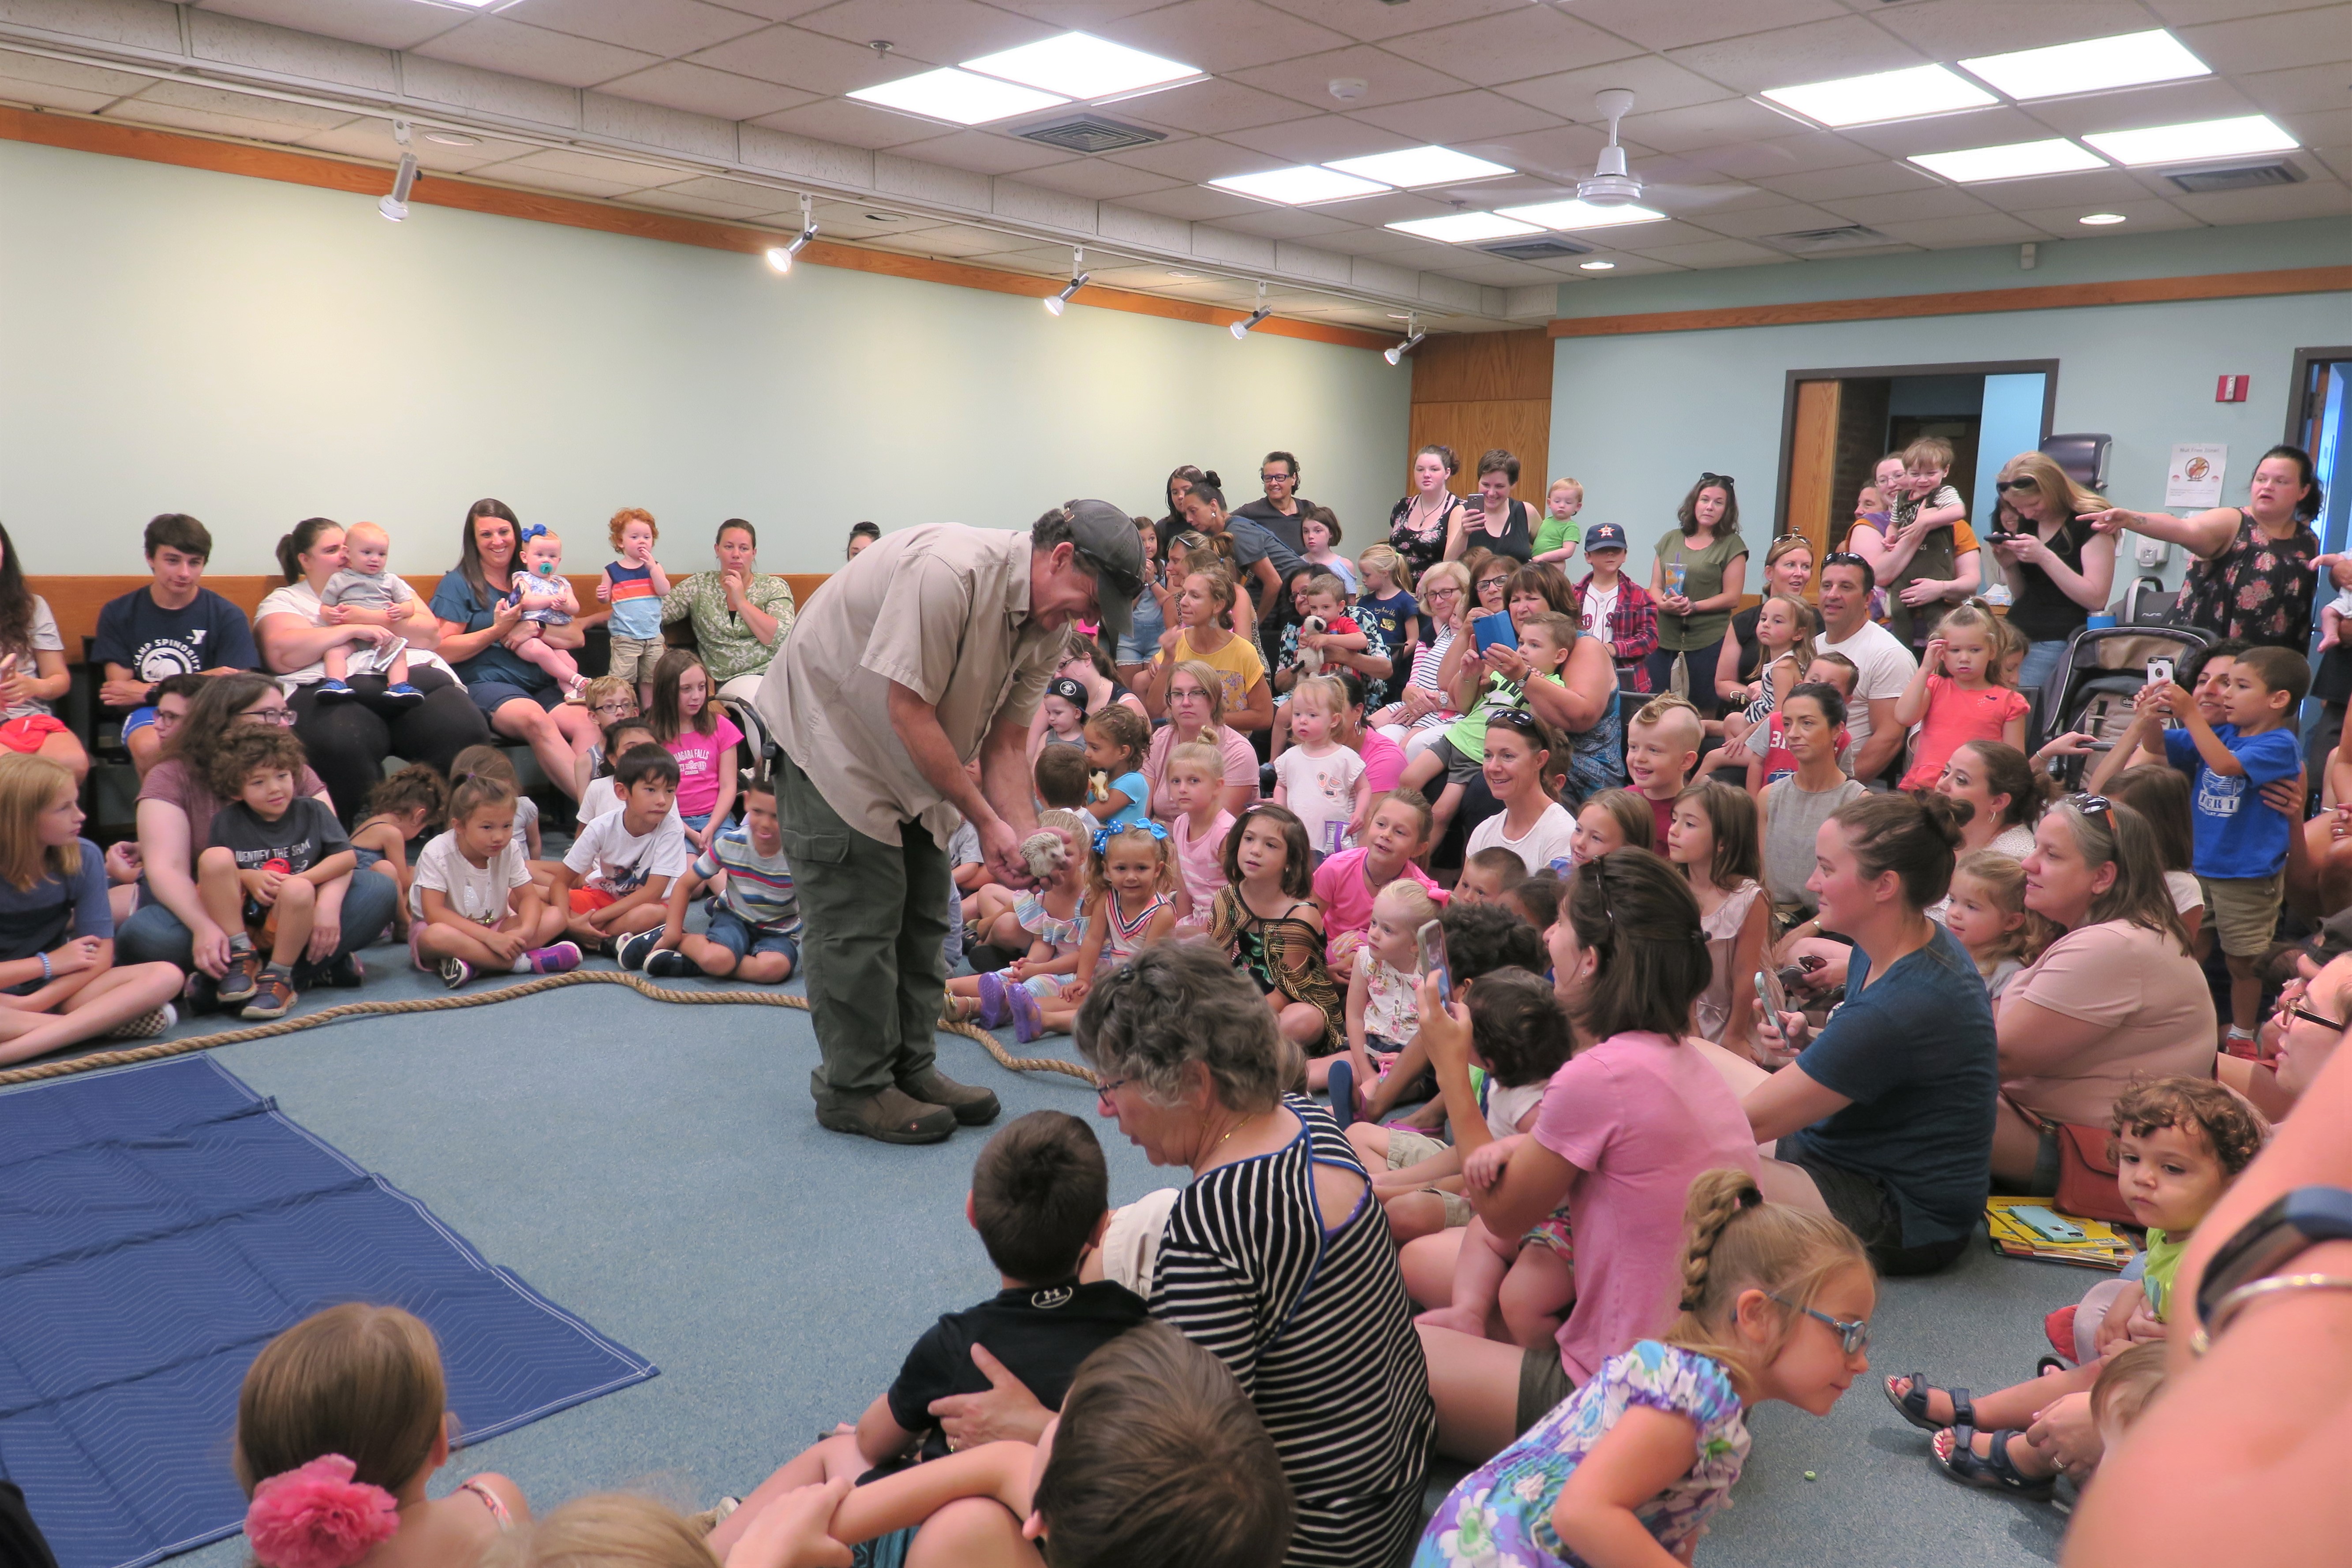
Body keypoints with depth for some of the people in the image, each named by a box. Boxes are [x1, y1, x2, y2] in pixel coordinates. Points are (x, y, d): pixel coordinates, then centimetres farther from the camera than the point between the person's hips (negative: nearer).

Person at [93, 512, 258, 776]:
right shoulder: (118, 614, 8)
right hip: (148, 716, 1)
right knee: (150, 747, -35)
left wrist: (149, 693, -4)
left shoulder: (228, 617, 3)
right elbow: (121, 699, 2)